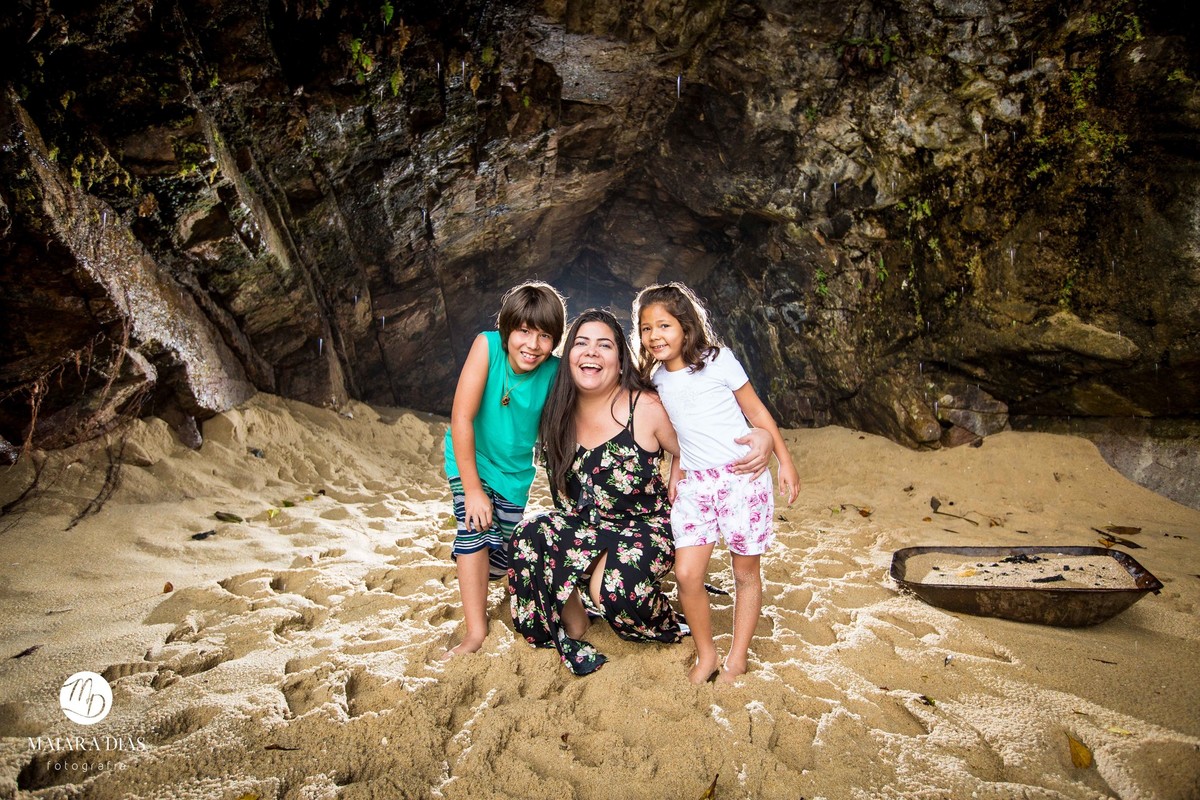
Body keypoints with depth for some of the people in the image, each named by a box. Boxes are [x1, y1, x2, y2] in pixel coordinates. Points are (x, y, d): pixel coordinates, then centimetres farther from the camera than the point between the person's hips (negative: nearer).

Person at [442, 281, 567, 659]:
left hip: (515, 470, 2)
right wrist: (472, 489, -26)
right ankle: (475, 632, -8)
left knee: (500, 557, 8)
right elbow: (461, 418, -27)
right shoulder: (487, 346, -27)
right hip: (471, 460, -2)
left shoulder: (554, 372, -22)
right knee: (475, 527, -23)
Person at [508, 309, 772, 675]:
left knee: (614, 585, -32)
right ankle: (573, 629, 3)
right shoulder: (560, 412, -2)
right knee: (529, 538, -23)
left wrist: (762, 437, -24)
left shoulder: (646, 408, -15)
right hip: (585, 523, 5)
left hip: (646, 526, -4)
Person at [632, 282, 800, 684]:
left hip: (742, 476, -4)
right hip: (694, 484, 4)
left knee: (745, 572, 6)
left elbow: (757, 412, -1)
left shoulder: (718, 360, -6)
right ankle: (705, 655, 16)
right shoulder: (657, 379, 7)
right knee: (686, 574, -5)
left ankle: (737, 659, 22)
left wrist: (785, 462, -2)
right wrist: (676, 470, 9)